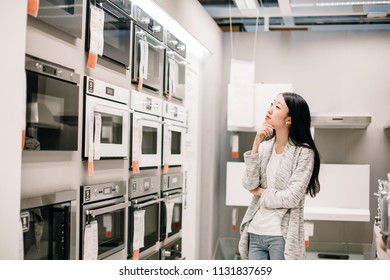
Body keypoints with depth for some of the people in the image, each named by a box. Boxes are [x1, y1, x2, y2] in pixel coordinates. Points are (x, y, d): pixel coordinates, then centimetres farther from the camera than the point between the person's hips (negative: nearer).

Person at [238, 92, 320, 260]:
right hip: (255, 232, 5)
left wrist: (261, 192, -2)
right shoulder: (264, 147, 5)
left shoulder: (304, 153, -9)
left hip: (282, 236, -5)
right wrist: (256, 144, -11)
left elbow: (292, 197, -16)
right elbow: (248, 184, -6)